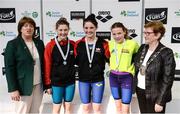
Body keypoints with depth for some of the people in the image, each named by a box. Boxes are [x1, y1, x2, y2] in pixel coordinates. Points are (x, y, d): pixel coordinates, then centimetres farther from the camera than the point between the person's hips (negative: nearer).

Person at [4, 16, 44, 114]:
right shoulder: (12, 44, -5)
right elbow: (9, 68, -10)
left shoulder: (39, 43, 8)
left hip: (38, 85, 5)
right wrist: (13, 89, -16)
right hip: (23, 86, -4)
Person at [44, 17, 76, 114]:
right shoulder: (50, 46, -9)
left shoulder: (73, 44, 0)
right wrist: (48, 84, -6)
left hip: (70, 81, 3)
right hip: (56, 82, -2)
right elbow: (47, 67, -7)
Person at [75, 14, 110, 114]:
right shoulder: (79, 44, -2)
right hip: (83, 80, 2)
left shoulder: (103, 44, -7)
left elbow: (109, 59, 1)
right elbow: (75, 61, 6)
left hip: (98, 80, -1)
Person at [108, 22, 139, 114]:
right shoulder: (110, 44, -1)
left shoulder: (132, 43, -12)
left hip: (126, 77, -3)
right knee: (118, 107, 17)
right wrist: (113, 66, 7)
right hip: (113, 77, 4)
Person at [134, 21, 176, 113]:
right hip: (140, 90, 6)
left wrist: (160, 101, -17)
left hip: (154, 95, -5)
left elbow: (167, 80, -16)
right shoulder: (142, 48, 3)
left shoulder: (166, 53, -15)